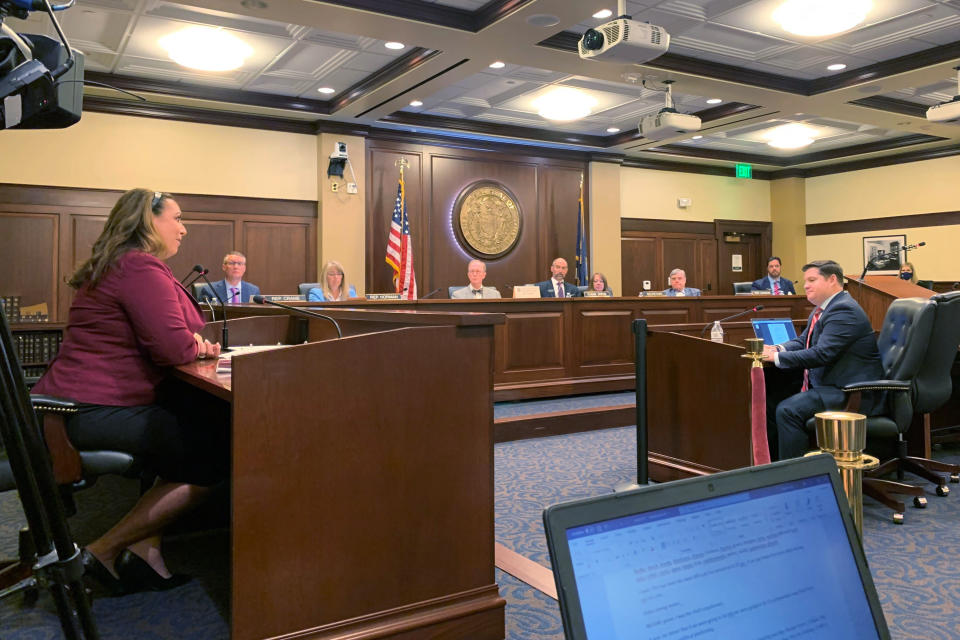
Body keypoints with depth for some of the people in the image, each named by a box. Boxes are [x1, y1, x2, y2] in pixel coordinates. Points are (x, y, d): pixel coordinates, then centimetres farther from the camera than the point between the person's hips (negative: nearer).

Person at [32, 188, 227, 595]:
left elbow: (158, 337, 24)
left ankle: (144, 548, 7)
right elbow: (175, 347, -22)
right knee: (215, 456, -7)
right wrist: (200, 348, 0)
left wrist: (191, 342, 4)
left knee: (211, 422, 11)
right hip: (94, 413, -11)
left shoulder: (113, 266, 19)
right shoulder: (141, 267, -14)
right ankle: (103, 552, 1)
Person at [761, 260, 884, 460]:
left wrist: (777, 357, -22)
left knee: (788, 410, -27)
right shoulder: (821, 309, 15)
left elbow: (822, 354, -25)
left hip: (851, 393, -11)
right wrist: (777, 348, -3)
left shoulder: (844, 310, -17)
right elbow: (803, 341, 19)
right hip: (821, 385, 11)